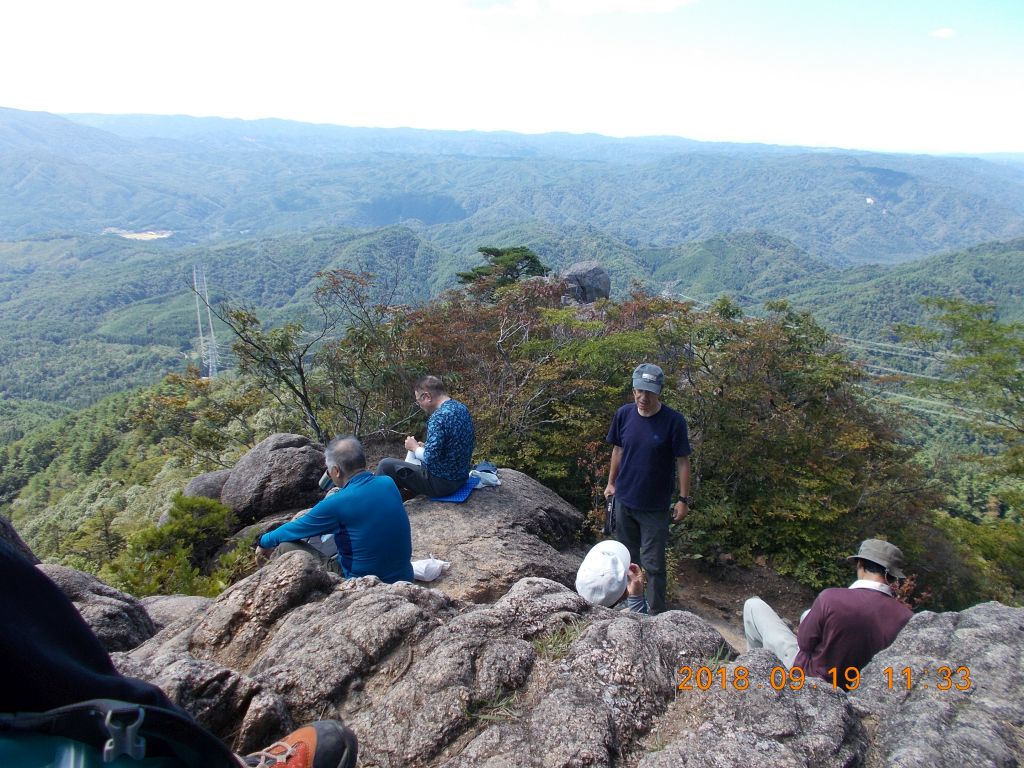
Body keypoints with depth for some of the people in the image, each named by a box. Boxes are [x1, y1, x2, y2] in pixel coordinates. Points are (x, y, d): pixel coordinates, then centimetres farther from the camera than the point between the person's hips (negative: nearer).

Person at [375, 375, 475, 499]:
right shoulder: (461, 408, 3)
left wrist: (415, 447, -8)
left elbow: (430, 458, -27)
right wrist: (425, 446, 11)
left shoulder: (438, 417, -25)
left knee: (385, 465, 3)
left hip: (441, 483, -9)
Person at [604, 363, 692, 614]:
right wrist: (611, 483, 12)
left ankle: (656, 614, 20)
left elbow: (682, 461, -10)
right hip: (624, 500, 4)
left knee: (653, 563, 4)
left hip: (655, 506, -4)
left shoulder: (673, 421, -17)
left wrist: (684, 499, -8)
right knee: (627, 558, 20)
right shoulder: (624, 414, -6)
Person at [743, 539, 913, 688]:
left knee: (754, 605, 11)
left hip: (809, 676, -5)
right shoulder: (906, 617, -21)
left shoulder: (831, 598, -33)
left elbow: (805, 642, -18)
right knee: (809, 615, 29)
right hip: (851, 684, 5)